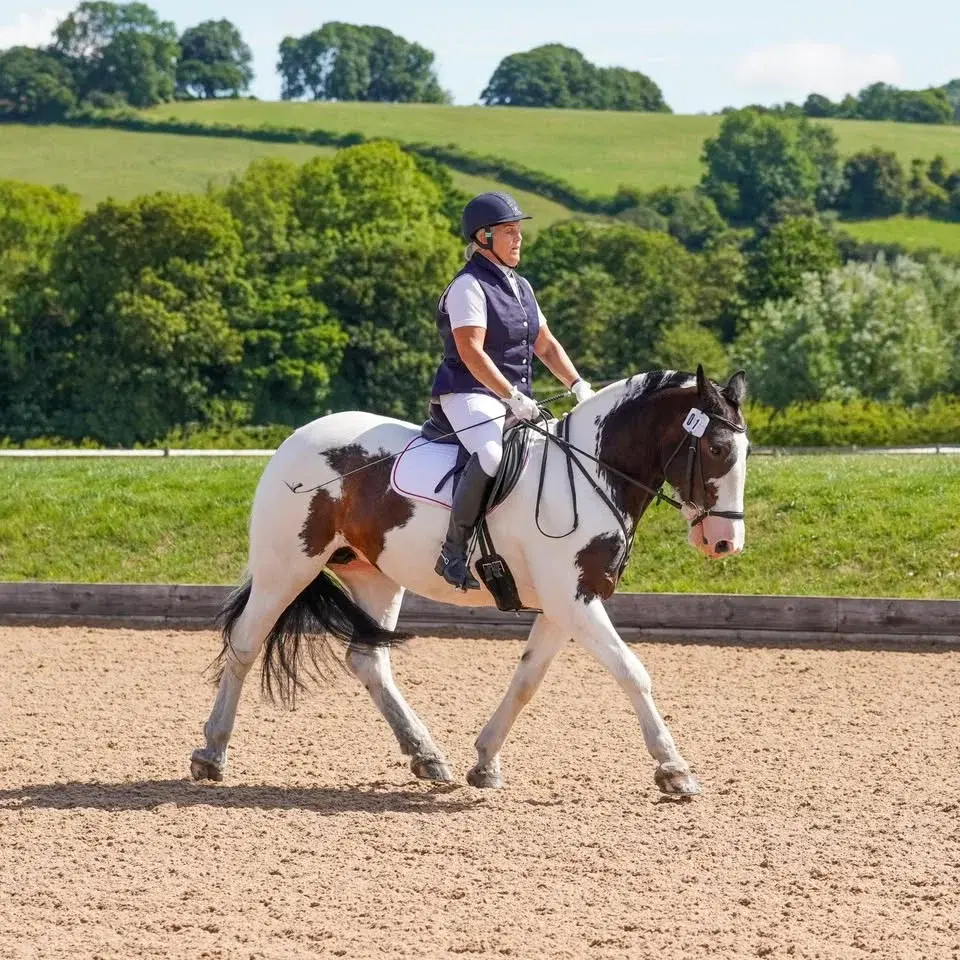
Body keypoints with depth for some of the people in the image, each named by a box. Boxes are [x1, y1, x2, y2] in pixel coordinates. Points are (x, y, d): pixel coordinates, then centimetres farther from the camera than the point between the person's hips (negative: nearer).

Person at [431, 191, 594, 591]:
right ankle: (453, 551, -32)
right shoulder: (469, 287, -10)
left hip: (515, 399, 9)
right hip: (470, 394, -9)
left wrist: (578, 384, 4)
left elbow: (546, 345, 20)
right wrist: (512, 397, -26)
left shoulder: (521, 287, 18)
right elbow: (471, 352, -20)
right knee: (492, 455, -36)